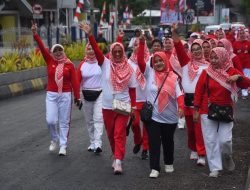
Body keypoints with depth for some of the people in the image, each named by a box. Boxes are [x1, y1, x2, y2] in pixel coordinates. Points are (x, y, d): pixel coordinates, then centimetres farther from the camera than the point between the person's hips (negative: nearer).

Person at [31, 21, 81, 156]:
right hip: (51, 95, 1)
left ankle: (63, 146, 14)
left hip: (65, 95, -1)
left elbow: (74, 81, -3)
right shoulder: (50, 61, 1)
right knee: (51, 120, -5)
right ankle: (55, 140, 23)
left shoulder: (69, 64, -3)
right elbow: (42, 48, -11)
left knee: (64, 122, 5)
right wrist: (35, 34, -23)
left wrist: (77, 97, -4)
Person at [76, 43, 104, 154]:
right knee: (89, 120, 11)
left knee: (98, 118, -12)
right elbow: (77, 80, 2)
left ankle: (98, 144, -16)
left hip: (100, 93, -3)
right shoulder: (82, 64, 3)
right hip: (87, 94, 3)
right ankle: (92, 143, 23)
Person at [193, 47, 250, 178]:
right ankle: (214, 168, 13)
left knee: (225, 140, -5)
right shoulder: (206, 72, -2)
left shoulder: (231, 71, -1)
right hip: (208, 111, 0)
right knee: (210, 140, 2)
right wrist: (196, 110, 0)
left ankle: (227, 156, 29)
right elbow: (198, 91, 1)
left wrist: (238, 77, -28)